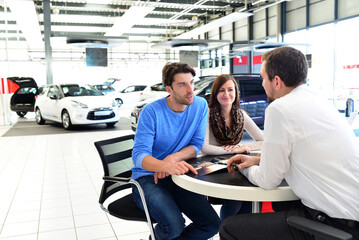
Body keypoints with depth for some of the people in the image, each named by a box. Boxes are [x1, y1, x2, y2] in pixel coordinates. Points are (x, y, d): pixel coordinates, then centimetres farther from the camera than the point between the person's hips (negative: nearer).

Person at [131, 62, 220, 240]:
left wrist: (173, 158, -23)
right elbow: (139, 155, -20)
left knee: (212, 224, -9)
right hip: (147, 178, -4)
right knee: (174, 225, -27)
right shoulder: (152, 111, -14)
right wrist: (167, 167, -42)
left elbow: (197, 145, -1)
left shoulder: (200, 106, -1)